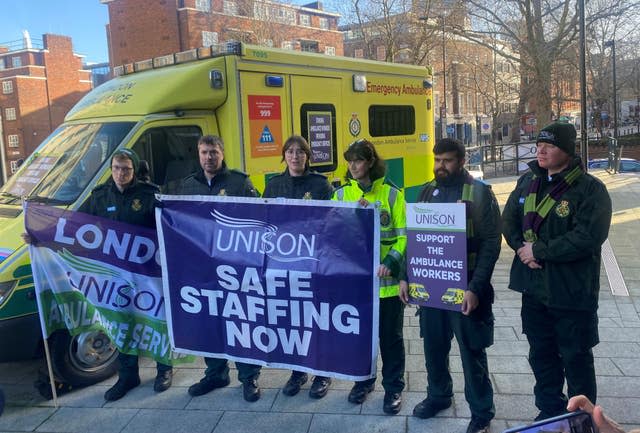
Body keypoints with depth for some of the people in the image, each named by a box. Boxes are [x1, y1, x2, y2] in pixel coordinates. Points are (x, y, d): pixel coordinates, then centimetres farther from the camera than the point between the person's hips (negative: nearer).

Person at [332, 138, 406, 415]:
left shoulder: (391, 193, -4)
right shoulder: (341, 195, 3)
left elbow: (403, 235, -5)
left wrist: (391, 262, -18)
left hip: (386, 280, -2)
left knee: (390, 337, 10)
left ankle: (393, 387, 27)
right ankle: (363, 380, 36)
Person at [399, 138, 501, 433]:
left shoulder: (480, 193, -8)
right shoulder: (427, 192, 7)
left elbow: (491, 243, -12)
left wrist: (476, 288, -19)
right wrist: (406, 277, 4)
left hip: (464, 287, -5)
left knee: (472, 351, 6)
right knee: (433, 344, 17)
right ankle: (438, 396, 38)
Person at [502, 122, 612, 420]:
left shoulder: (590, 189, -13)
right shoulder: (528, 181, 7)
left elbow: (588, 237, -23)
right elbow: (509, 220, 8)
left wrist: (539, 250, -19)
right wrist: (523, 248, -10)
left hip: (572, 291, -5)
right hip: (533, 286, 6)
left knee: (576, 358, 9)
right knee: (541, 354, 18)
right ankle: (550, 411, 37)